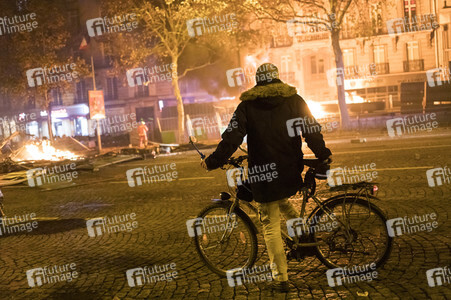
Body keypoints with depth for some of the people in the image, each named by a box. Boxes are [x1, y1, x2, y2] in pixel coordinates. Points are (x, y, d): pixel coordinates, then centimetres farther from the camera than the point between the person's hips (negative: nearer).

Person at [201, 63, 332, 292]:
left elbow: (232, 138, -6)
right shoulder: (294, 99, 5)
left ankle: (280, 278, 8)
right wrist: (323, 155, 13)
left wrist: (213, 161, 1)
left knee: (271, 225, 5)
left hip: (264, 175, -3)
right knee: (280, 200, 35)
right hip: (291, 173, 3)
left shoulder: (247, 105, 1)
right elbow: (312, 130, 1)